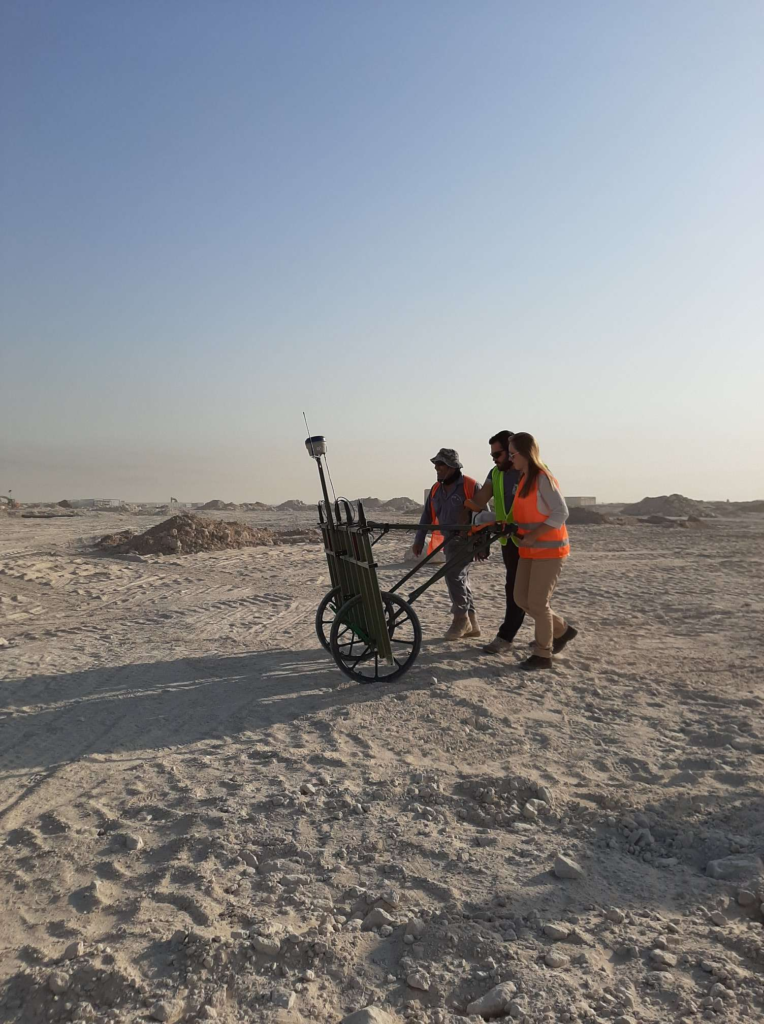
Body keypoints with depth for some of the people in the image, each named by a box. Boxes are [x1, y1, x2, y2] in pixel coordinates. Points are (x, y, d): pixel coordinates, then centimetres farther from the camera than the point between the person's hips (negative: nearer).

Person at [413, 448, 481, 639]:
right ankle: (471, 624, 18)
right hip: (449, 540, 7)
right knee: (460, 580, 9)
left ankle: (460, 618, -3)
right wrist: (419, 539, 8)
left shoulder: (470, 486, -9)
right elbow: (427, 515, 13)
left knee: (454, 575, -17)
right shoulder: (436, 489, 10)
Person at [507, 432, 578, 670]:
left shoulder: (543, 479, -15)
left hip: (549, 550, -9)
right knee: (521, 599, 10)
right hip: (529, 550, 9)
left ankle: (542, 655, 10)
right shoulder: (523, 479, 11)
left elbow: (560, 513, -20)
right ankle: (562, 630, 28)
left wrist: (533, 535, -21)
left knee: (538, 603, -4)